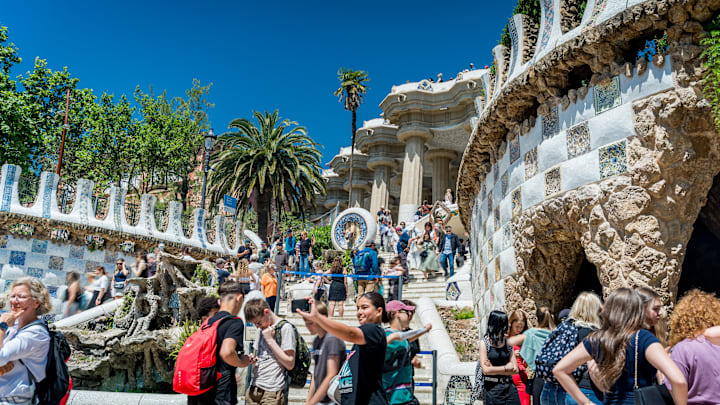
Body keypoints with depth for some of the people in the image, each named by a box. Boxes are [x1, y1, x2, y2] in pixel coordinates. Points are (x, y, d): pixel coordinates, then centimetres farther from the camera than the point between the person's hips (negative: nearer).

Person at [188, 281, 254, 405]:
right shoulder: (235, 322, -11)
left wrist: (243, 358, 21)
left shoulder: (208, 322, 12)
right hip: (220, 394, -7)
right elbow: (227, 352, -27)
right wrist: (242, 363, -7)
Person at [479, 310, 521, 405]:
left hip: (509, 388, 3)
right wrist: (506, 367, -4)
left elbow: (515, 369, 2)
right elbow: (486, 370, -11)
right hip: (492, 389, -3)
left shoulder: (507, 342, 6)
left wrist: (494, 369, -10)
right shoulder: (484, 343, -4)